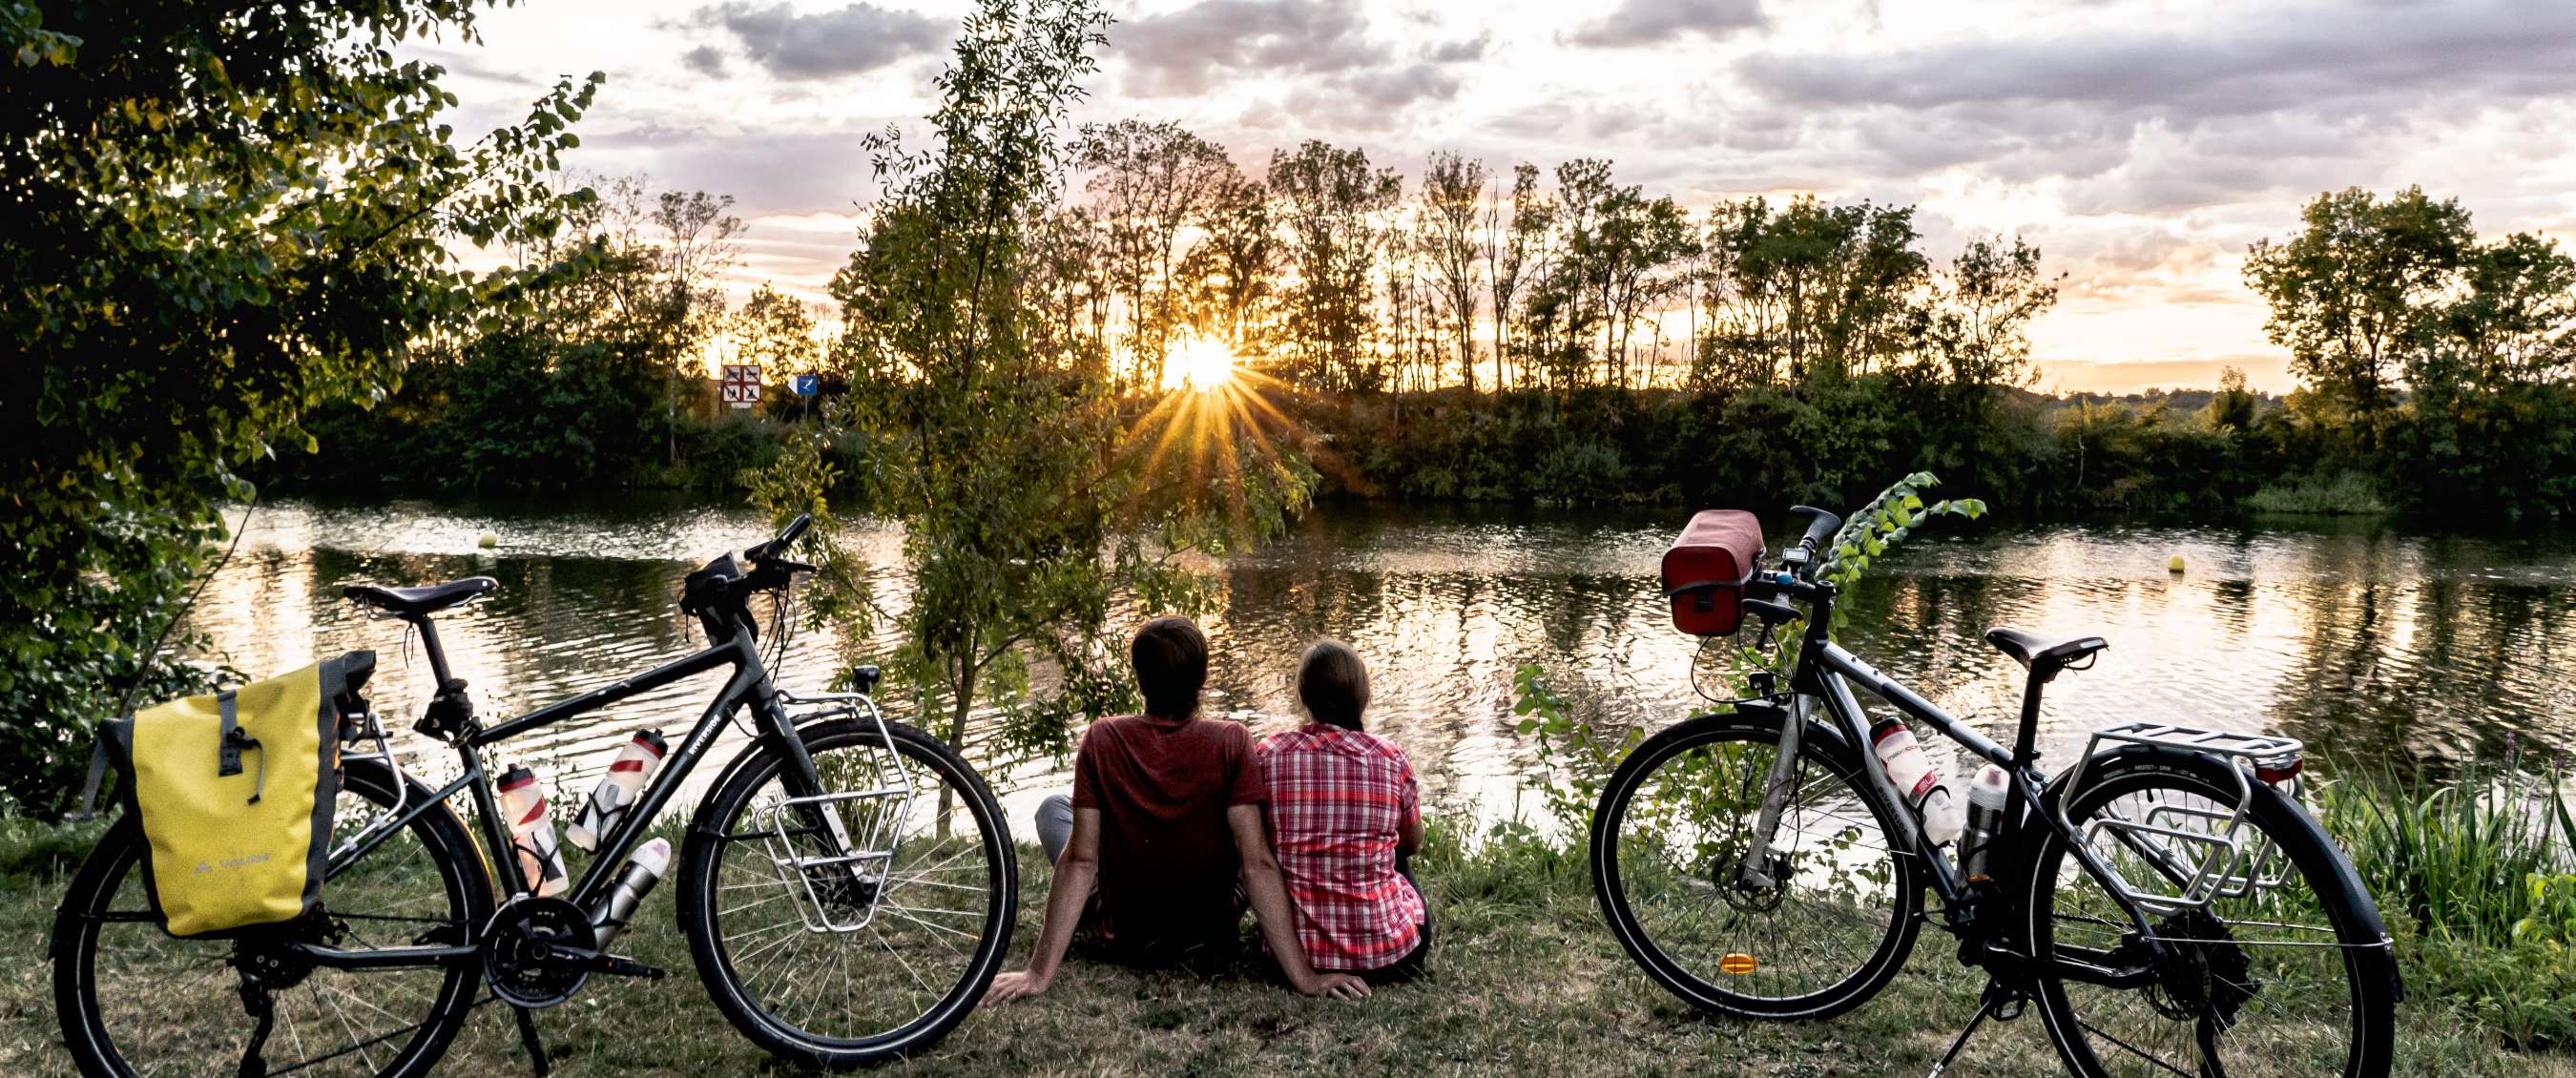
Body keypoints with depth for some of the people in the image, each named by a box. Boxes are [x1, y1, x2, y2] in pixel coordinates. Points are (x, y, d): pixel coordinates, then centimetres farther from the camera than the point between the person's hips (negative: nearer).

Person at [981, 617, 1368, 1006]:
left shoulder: (1102, 739, -16)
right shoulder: (1230, 742, -19)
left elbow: (1080, 860, -17)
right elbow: (1257, 864, -23)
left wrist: (1039, 974, -13)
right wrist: (1304, 975, -20)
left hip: (1127, 943, 1)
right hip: (1213, 939, 0)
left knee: (1052, 810, 18)